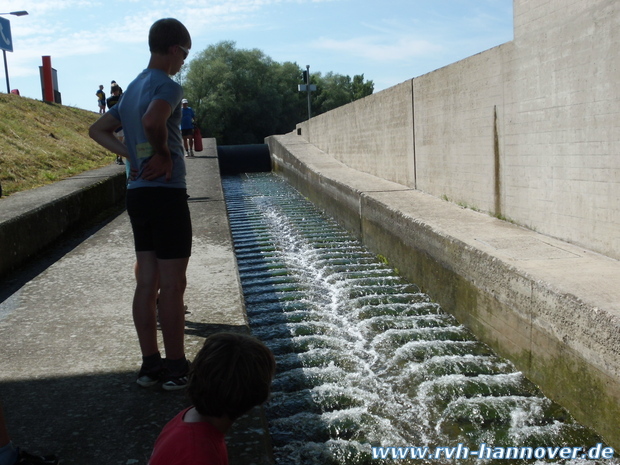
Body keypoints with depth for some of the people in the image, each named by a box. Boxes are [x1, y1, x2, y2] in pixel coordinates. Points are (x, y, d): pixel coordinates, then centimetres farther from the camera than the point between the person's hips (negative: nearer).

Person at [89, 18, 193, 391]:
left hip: (138, 192, 9)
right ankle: (177, 369, 7)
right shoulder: (168, 86, -11)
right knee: (173, 285, -2)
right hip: (167, 194, -9)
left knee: (147, 283, 11)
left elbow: (98, 130, 21)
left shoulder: (133, 88, 16)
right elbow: (152, 121, -32)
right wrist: (164, 154, -14)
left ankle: (151, 364, 18)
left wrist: (133, 156, 9)